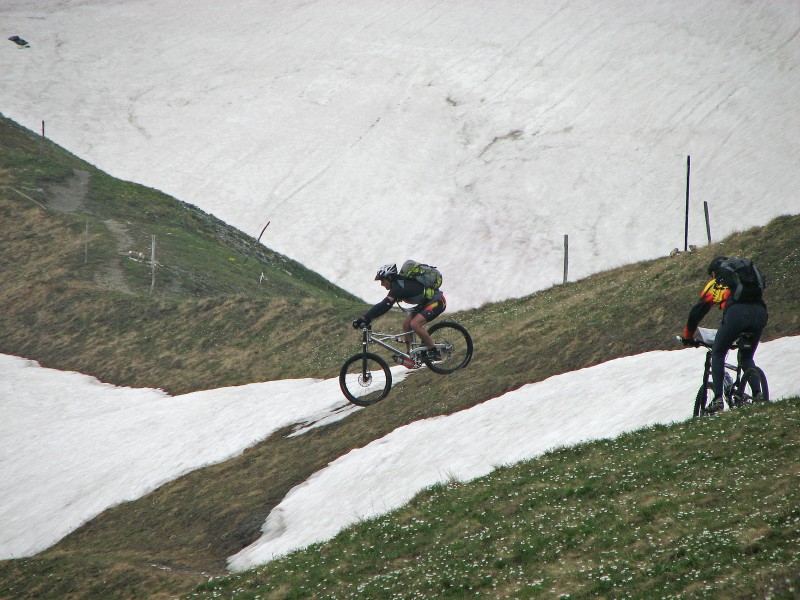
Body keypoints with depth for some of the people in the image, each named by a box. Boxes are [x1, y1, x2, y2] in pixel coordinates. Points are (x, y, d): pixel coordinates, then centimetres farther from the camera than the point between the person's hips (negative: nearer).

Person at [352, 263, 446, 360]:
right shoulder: (398, 283, 4)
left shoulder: (399, 287, -26)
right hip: (426, 302, 10)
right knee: (406, 325, 3)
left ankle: (433, 351, -13)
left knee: (414, 324, -24)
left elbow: (384, 306, -33)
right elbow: (384, 305, 10)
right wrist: (367, 318, 1)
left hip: (437, 301, -10)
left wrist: (364, 318, -34)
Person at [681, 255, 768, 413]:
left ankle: (718, 399, 1)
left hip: (736, 313, -4)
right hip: (760, 313, 4)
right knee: (747, 358, 23)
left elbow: (697, 311, 28)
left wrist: (688, 336, 40)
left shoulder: (715, 284, 28)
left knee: (718, 354, 15)